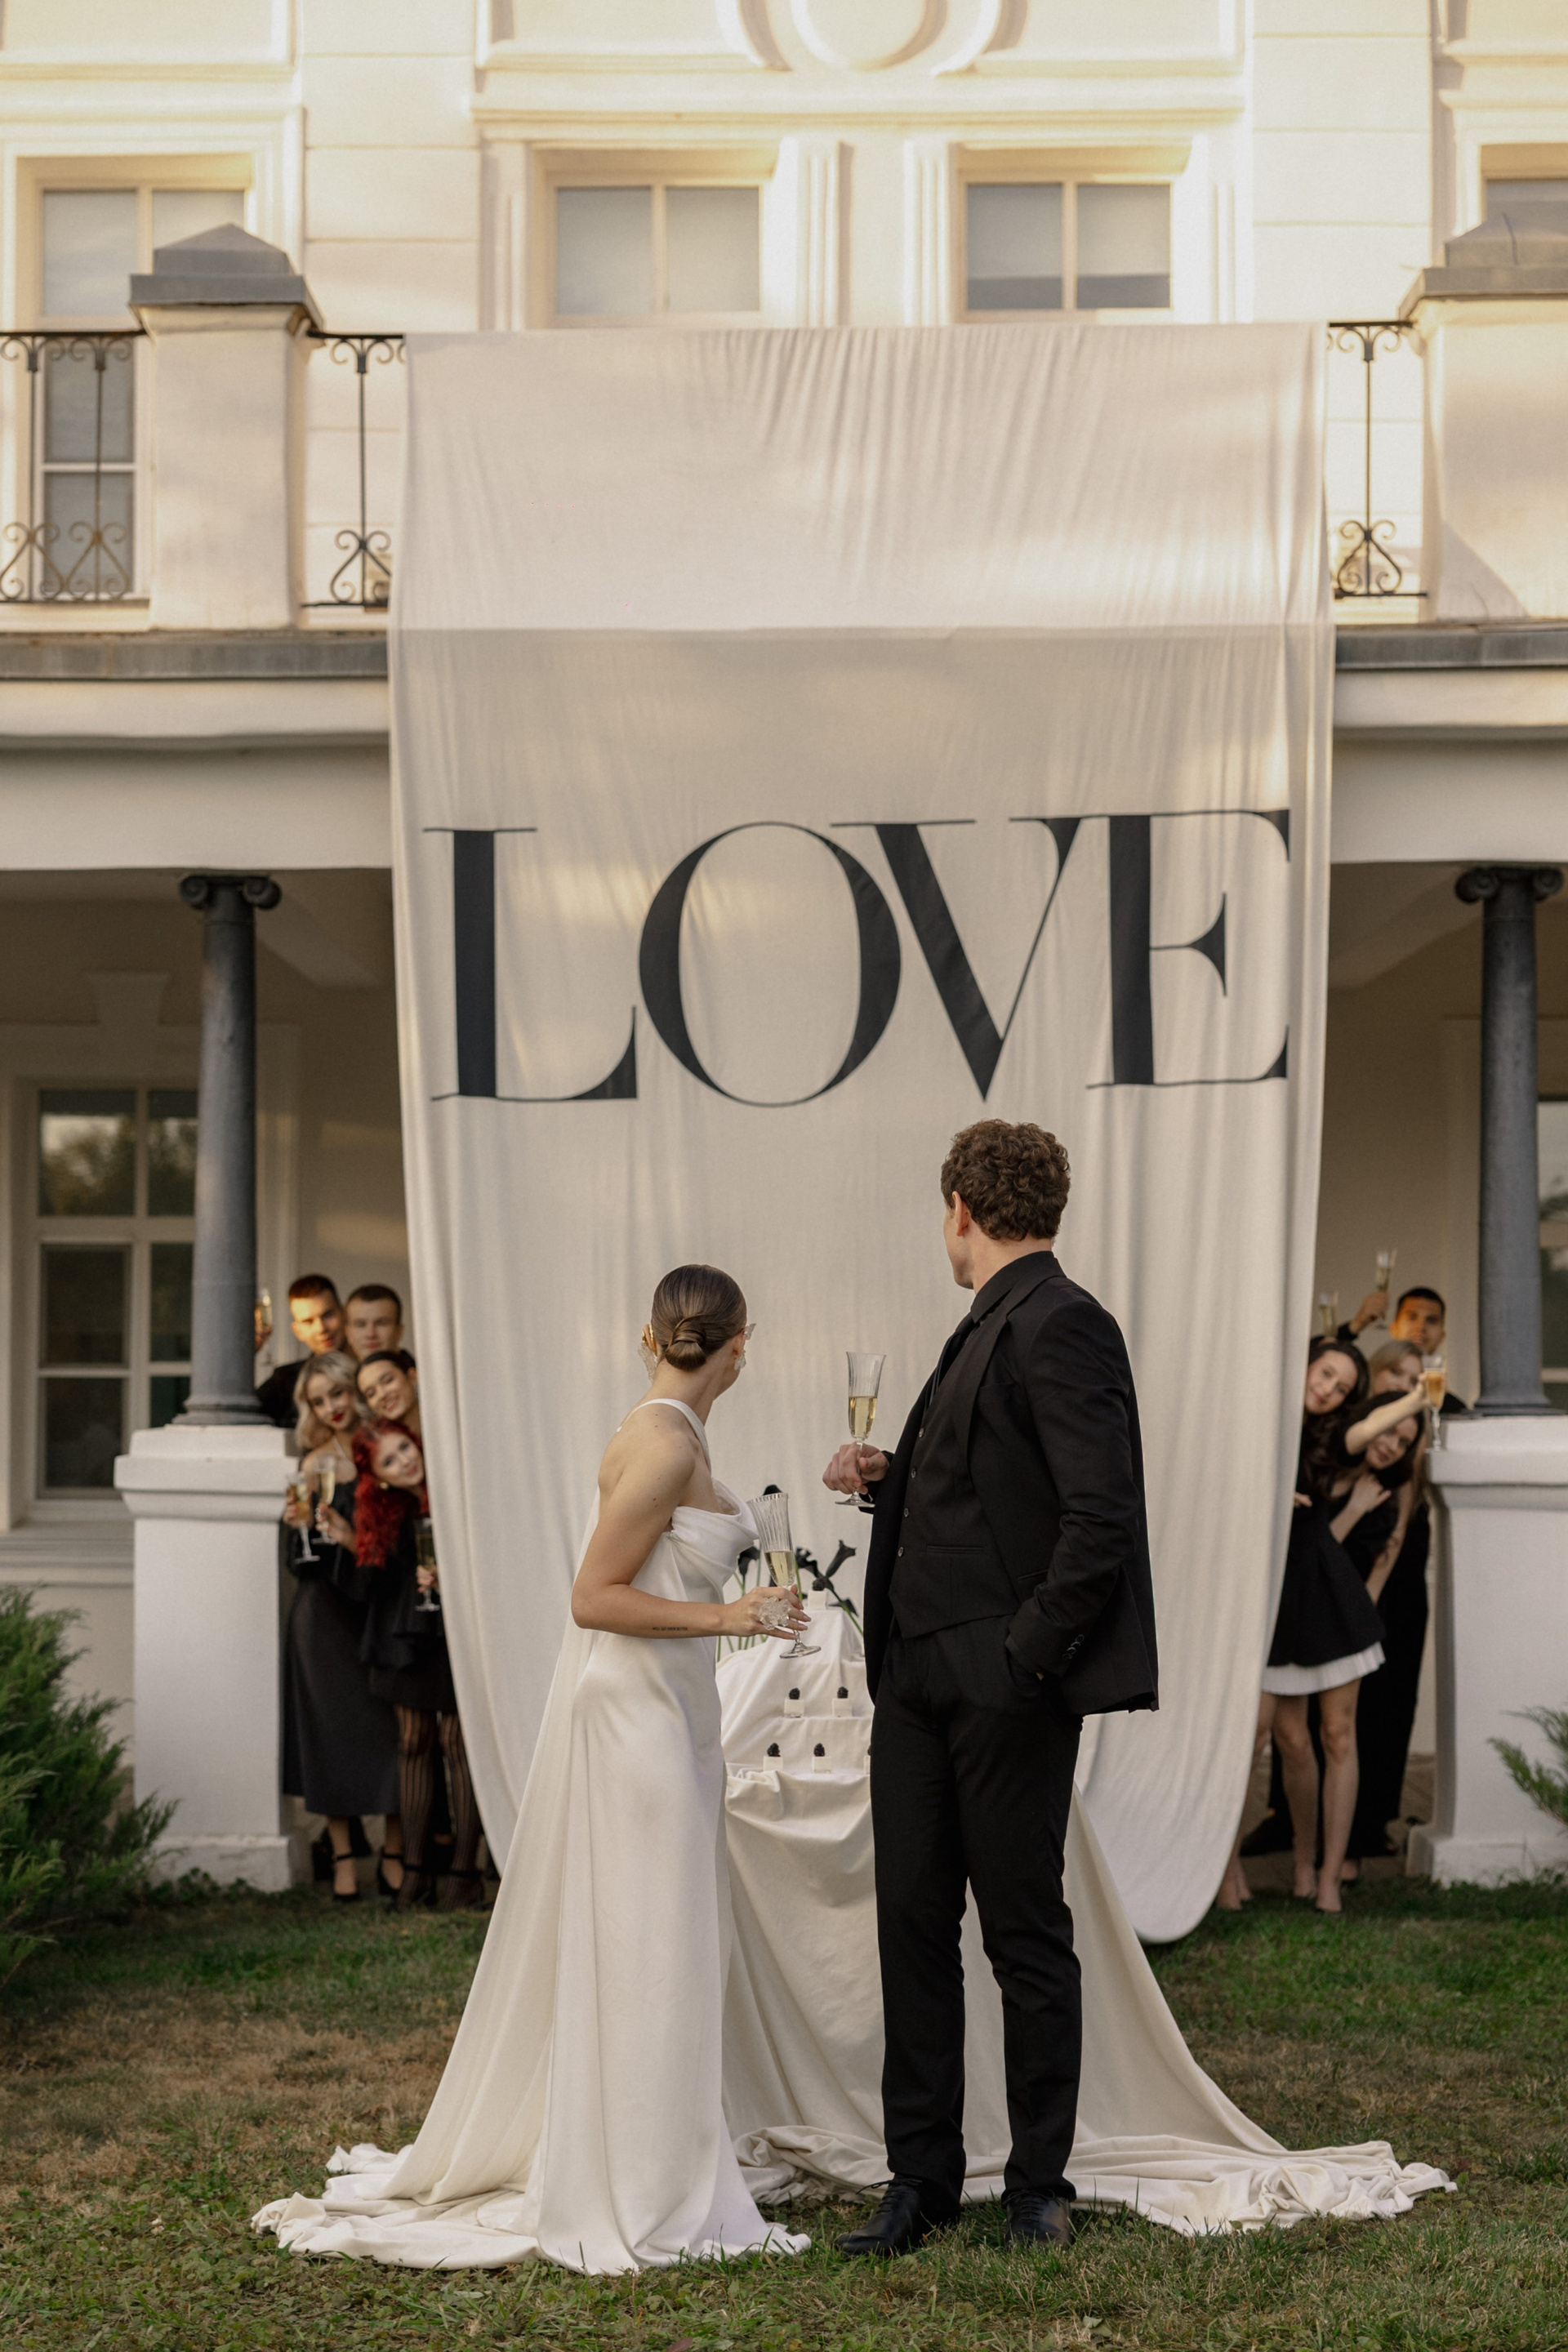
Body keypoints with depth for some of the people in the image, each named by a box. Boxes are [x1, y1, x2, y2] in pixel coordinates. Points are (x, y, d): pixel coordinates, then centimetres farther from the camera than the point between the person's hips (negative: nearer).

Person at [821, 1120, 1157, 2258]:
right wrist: (893, 1477, 10)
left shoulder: (1059, 1325, -14)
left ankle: (1040, 2185, 16)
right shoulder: (991, 1328, 16)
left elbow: (1100, 1516, -20)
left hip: (1007, 1689, -9)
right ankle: (921, 2179, 18)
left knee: (1028, 1938, 4)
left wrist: (1028, 1656, -19)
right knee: (913, 1926, 9)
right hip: (922, 1679, 9)